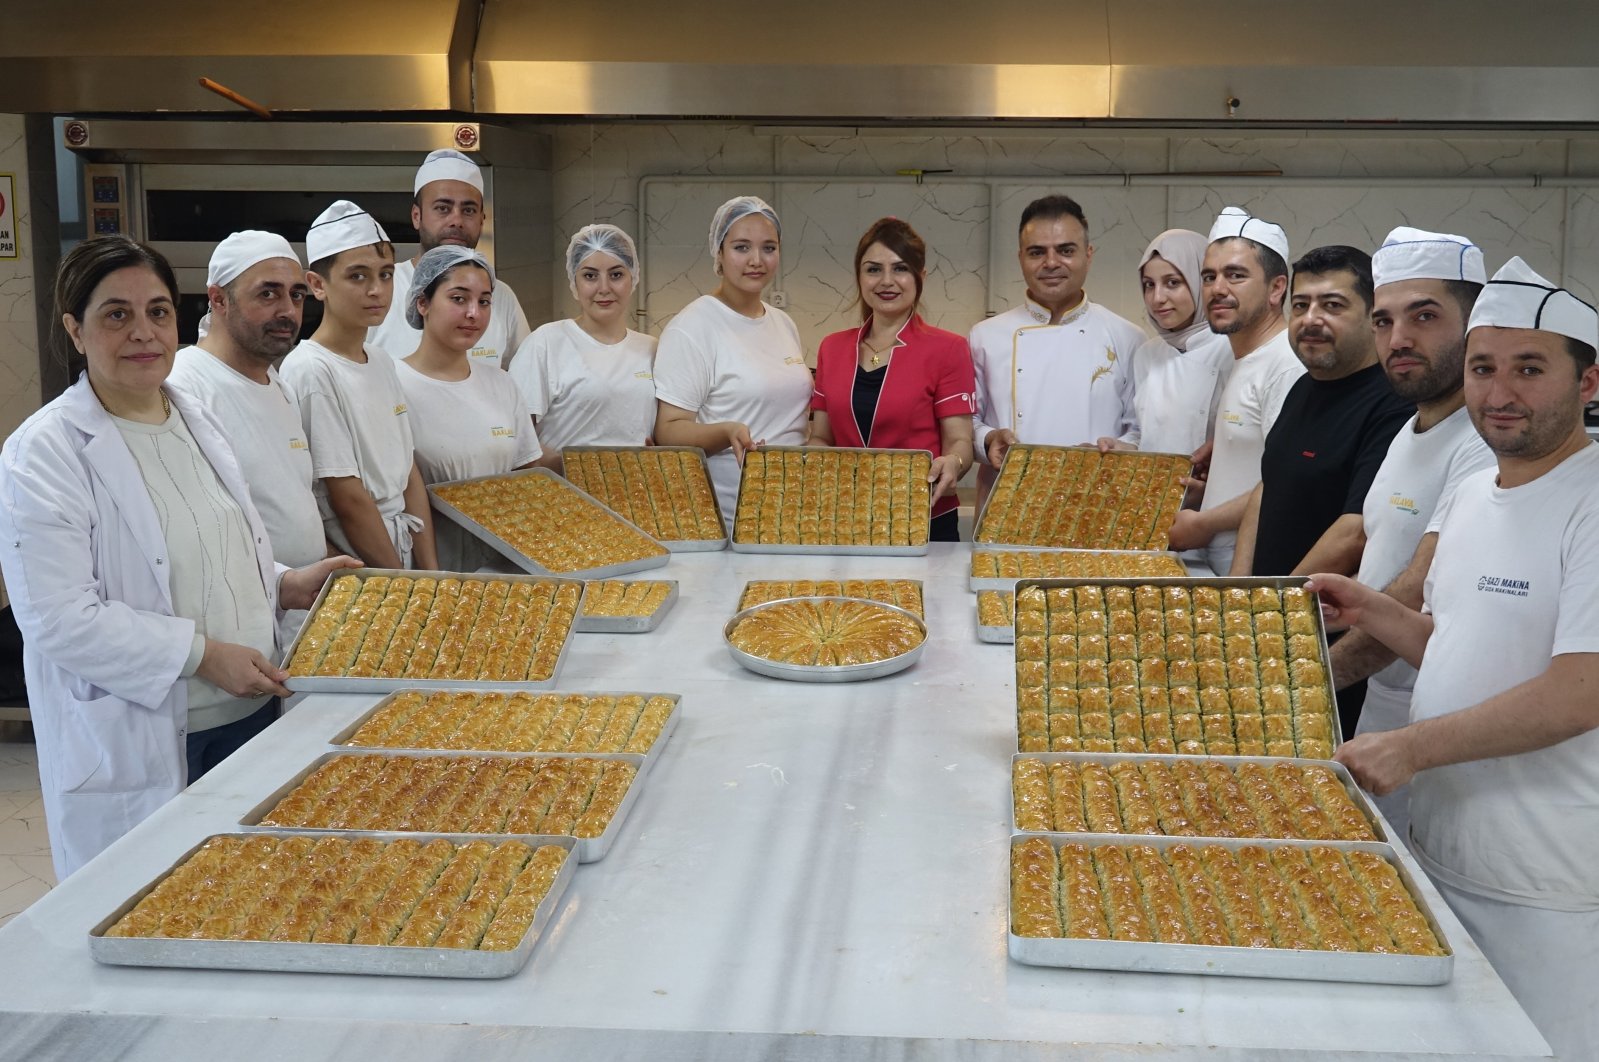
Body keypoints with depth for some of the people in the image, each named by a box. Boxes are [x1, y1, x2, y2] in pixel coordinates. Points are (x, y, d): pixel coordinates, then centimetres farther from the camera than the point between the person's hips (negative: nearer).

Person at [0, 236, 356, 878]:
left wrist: (286, 585, 4)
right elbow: (59, 618, -20)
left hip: (250, 711, 7)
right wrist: (202, 653, -21)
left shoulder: (195, 418, 10)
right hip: (137, 747, -7)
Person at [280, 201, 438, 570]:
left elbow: (410, 475, 6)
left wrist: (430, 573, -1)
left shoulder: (382, 362, 7)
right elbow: (348, 500, -17)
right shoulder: (311, 371, -16)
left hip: (405, 553, 7)